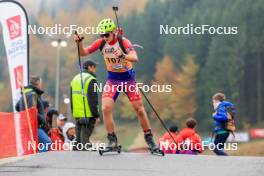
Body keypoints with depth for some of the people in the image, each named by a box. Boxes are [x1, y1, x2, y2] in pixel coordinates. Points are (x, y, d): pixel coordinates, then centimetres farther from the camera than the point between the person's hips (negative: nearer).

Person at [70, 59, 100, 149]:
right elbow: (93, 100, -15)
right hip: (88, 115, -8)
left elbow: (72, 99, 20)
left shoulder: (75, 79, 17)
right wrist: (96, 115, -13)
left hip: (77, 114, 8)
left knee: (79, 138, 14)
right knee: (85, 138, -7)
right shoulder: (91, 80, -10)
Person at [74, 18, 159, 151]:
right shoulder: (101, 43, -7)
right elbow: (83, 52, -3)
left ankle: (149, 139, 16)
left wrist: (123, 56, -54)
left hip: (128, 78, -3)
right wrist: (79, 42, -22)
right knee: (106, 108, -14)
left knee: (139, 109, 0)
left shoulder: (123, 42, -20)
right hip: (112, 79, 3)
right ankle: (112, 140, -3)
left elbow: (135, 57, -34)